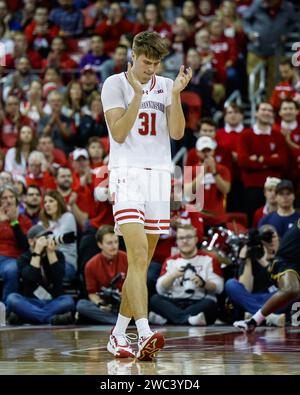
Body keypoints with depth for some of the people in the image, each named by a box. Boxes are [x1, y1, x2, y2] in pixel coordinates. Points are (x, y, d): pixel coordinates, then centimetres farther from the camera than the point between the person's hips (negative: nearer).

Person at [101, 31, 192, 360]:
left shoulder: (166, 86, 12)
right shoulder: (115, 84, 0)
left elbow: (176, 133, 2)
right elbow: (119, 133, -9)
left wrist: (176, 94, -9)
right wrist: (138, 95, -16)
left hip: (159, 175, 5)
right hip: (127, 174, -5)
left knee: (142, 263, 6)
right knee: (138, 256, -20)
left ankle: (118, 334, 16)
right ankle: (145, 334, -30)